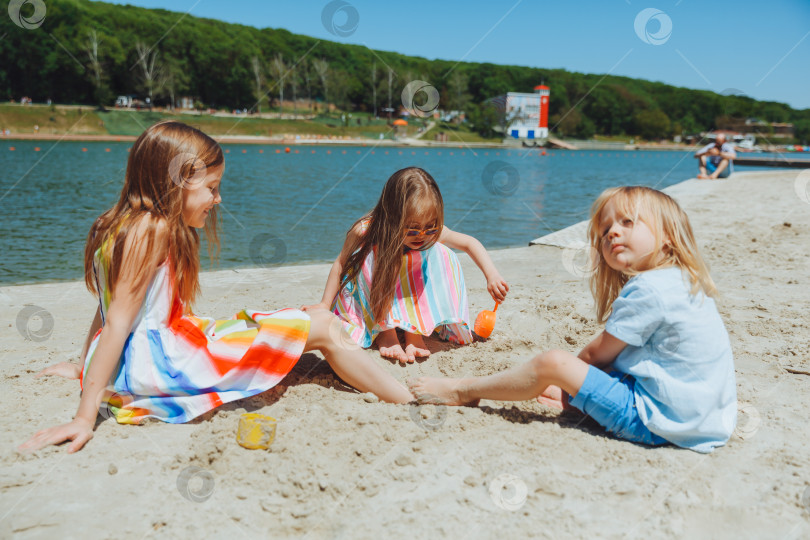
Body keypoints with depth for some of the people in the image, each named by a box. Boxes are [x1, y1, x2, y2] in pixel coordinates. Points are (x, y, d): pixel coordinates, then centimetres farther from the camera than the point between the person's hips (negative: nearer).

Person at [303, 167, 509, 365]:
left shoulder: (432, 233, -25)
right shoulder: (364, 232, -31)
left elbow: (470, 243, -14)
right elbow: (341, 264, -16)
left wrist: (492, 275, -27)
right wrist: (325, 303, -14)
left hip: (409, 297, 3)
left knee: (440, 254, -23)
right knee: (373, 259, -34)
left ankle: (414, 331, -21)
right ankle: (384, 332, -27)